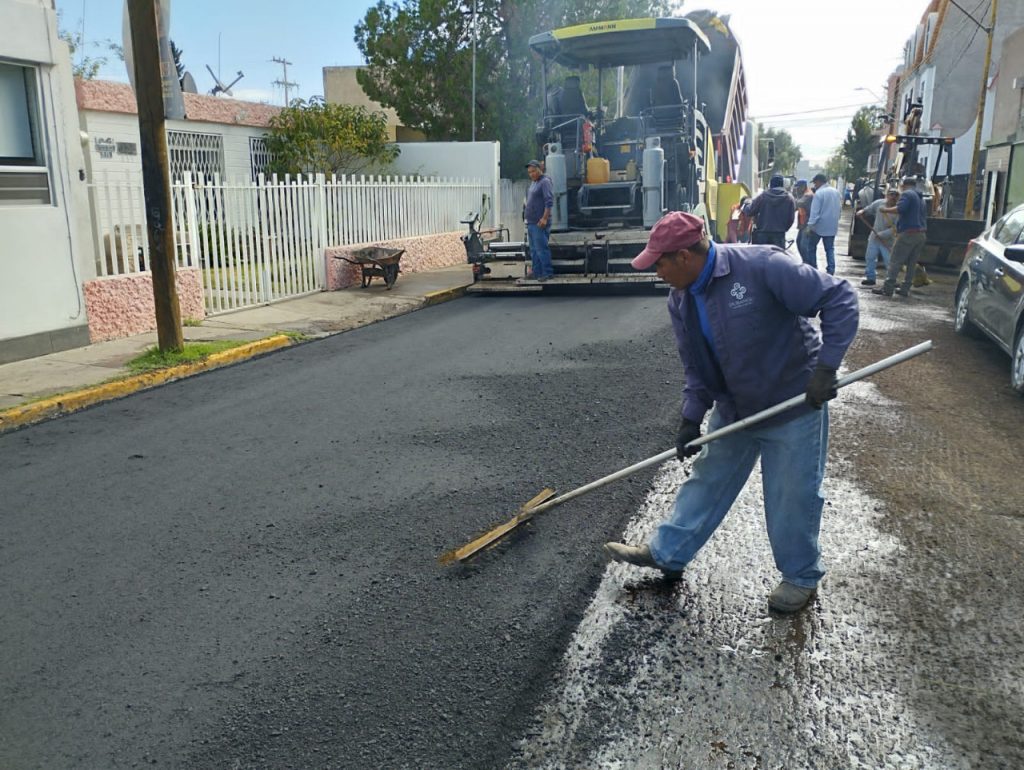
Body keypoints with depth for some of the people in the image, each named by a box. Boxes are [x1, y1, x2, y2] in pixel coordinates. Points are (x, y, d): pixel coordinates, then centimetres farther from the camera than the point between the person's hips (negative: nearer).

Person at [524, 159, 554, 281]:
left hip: (540, 223, -10)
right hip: (531, 222, 10)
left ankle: (547, 273, -4)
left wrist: (544, 218, -23)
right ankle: (536, 274, 19)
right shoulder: (533, 182, 19)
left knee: (541, 248, -9)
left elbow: (549, 202, -18)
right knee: (534, 250, 13)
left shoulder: (545, 182, -10)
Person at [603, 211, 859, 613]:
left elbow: (840, 297, -24)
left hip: (795, 403, -6)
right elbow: (696, 367, 7)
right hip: (733, 408, 6)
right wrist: (691, 418, -1)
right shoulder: (681, 301, -3)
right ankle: (667, 552, 30)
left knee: (793, 497, 6)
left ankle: (801, 576, 29)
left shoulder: (762, 267, -26)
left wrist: (826, 366, -31)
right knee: (707, 481, 16)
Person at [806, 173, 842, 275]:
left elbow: (815, 211, -19)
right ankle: (830, 271, 1)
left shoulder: (819, 193, -14)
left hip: (819, 225, -6)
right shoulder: (836, 192, 9)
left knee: (811, 247, 9)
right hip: (832, 226, 6)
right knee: (830, 249, 9)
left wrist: (810, 225, -19)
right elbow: (840, 209, 16)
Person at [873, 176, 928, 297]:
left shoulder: (906, 194, -4)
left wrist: (886, 209, -8)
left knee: (895, 261, -8)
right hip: (921, 234, 9)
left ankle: (887, 288, -11)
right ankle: (905, 289, 9)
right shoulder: (921, 198, 24)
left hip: (908, 233, -9)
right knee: (911, 263, 9)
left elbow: (900, 209, -22)